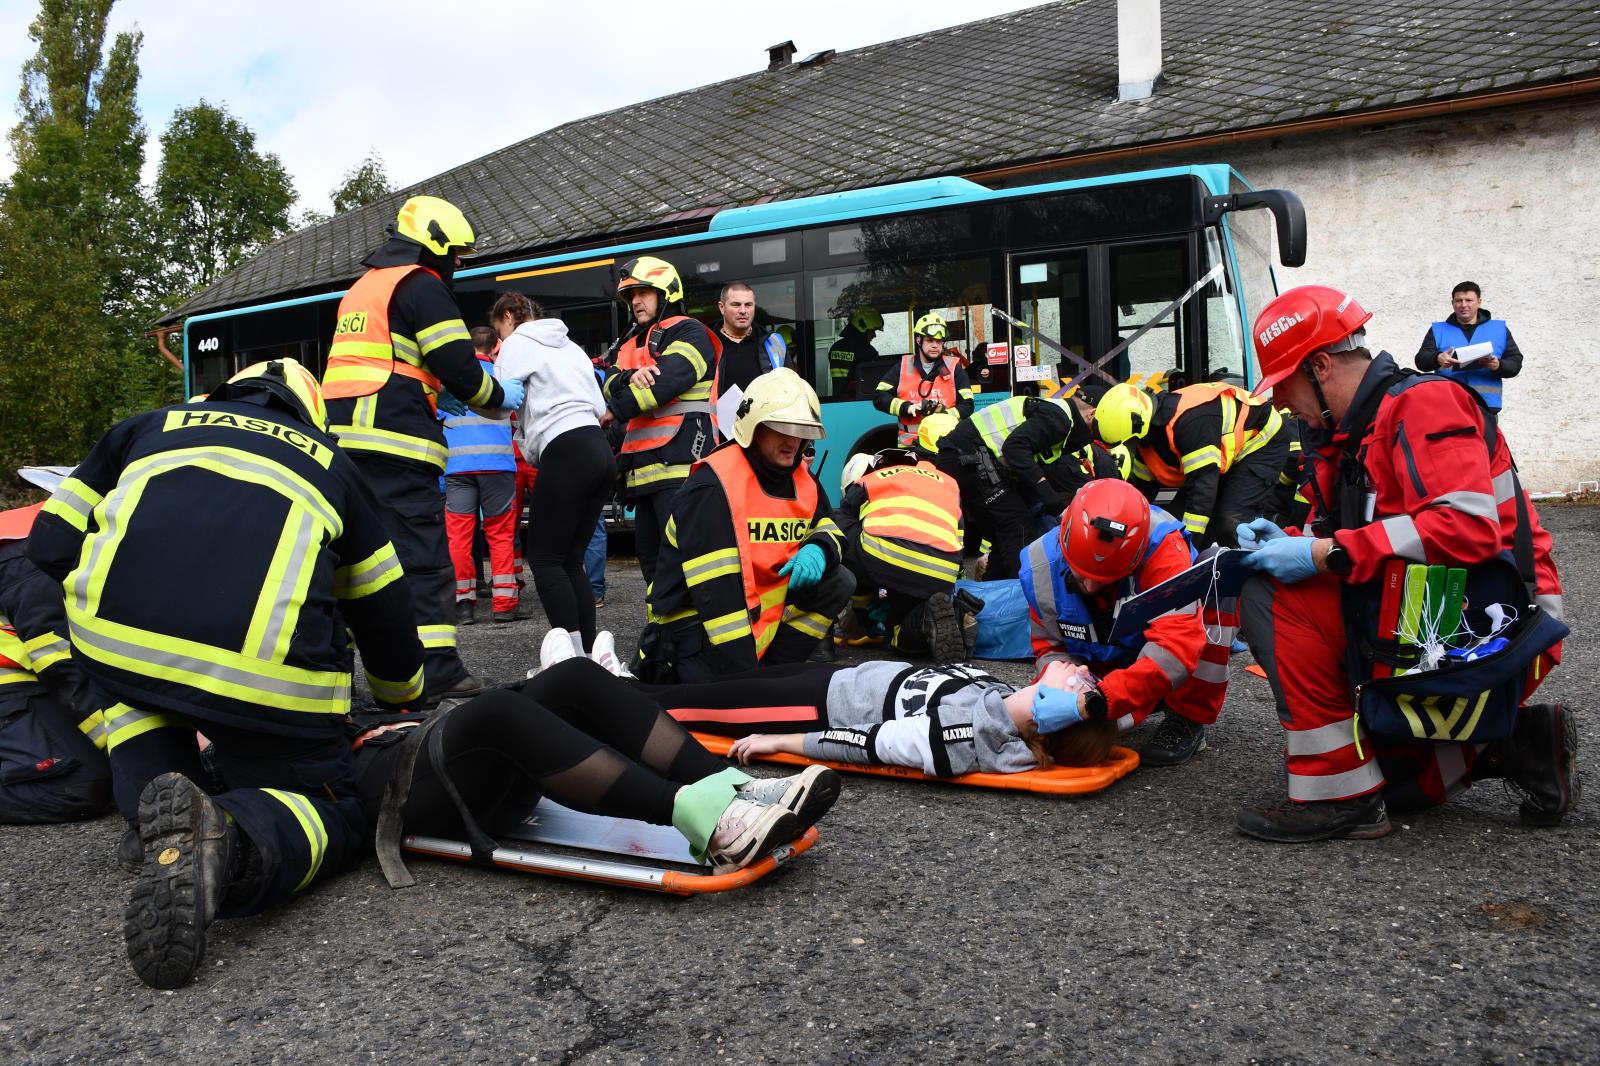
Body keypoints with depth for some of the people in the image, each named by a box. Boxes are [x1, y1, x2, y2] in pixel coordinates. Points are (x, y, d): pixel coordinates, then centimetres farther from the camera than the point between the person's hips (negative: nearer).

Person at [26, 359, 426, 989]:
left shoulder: (147, 428, 29)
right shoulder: (331, 464, 28)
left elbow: (50, 546, 24)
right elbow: (384, 613, 32)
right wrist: (404, 696, 51)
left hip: (111, 640, 3)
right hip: (265, 672, -2)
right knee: (333, 818, 15)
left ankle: (166, 830, 13)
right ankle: (225, 843, -18)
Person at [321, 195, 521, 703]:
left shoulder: (360, 289, 26)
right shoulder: (421, 286, -3)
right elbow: (461, 371, -9)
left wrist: (425, 405, 26)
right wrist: (500, 398, 8)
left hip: (340, 434, 9)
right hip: (394, 445, -9)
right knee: (423, 556, -7)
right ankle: (437, 670, -7)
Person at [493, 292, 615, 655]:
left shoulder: (517, 343, 4)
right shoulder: (569, 344, 26)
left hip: (566, 453, -8)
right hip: (600, 450, 8)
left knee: (544, 558, -3)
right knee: (570, 560, 10)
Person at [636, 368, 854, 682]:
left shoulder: (802, 478, 4)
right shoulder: (713, 485, -22)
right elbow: (714, 588, -27)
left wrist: (818, 549, -13)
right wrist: (744, 671, -29)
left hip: (764, 603, 8)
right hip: (694, 617, -8)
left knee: (839, 583, -5)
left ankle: (771, 666, -3)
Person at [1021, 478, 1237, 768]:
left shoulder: (1163, 547, -33)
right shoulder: (1041, 569, -20)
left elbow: (1176, 648, -43)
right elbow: (1050, 647, -8)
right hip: (1109, 672, 3)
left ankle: (1188, 718, -15)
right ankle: (1159, 701, 6)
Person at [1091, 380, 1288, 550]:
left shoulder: (1190, 421, -37)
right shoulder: (1149, 430, -7)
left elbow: (1202, 484, -38)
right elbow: (1142, 485, 4)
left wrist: (1189, 541, -37)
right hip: (1230, 452, 9)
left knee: (1231, 523, -24)